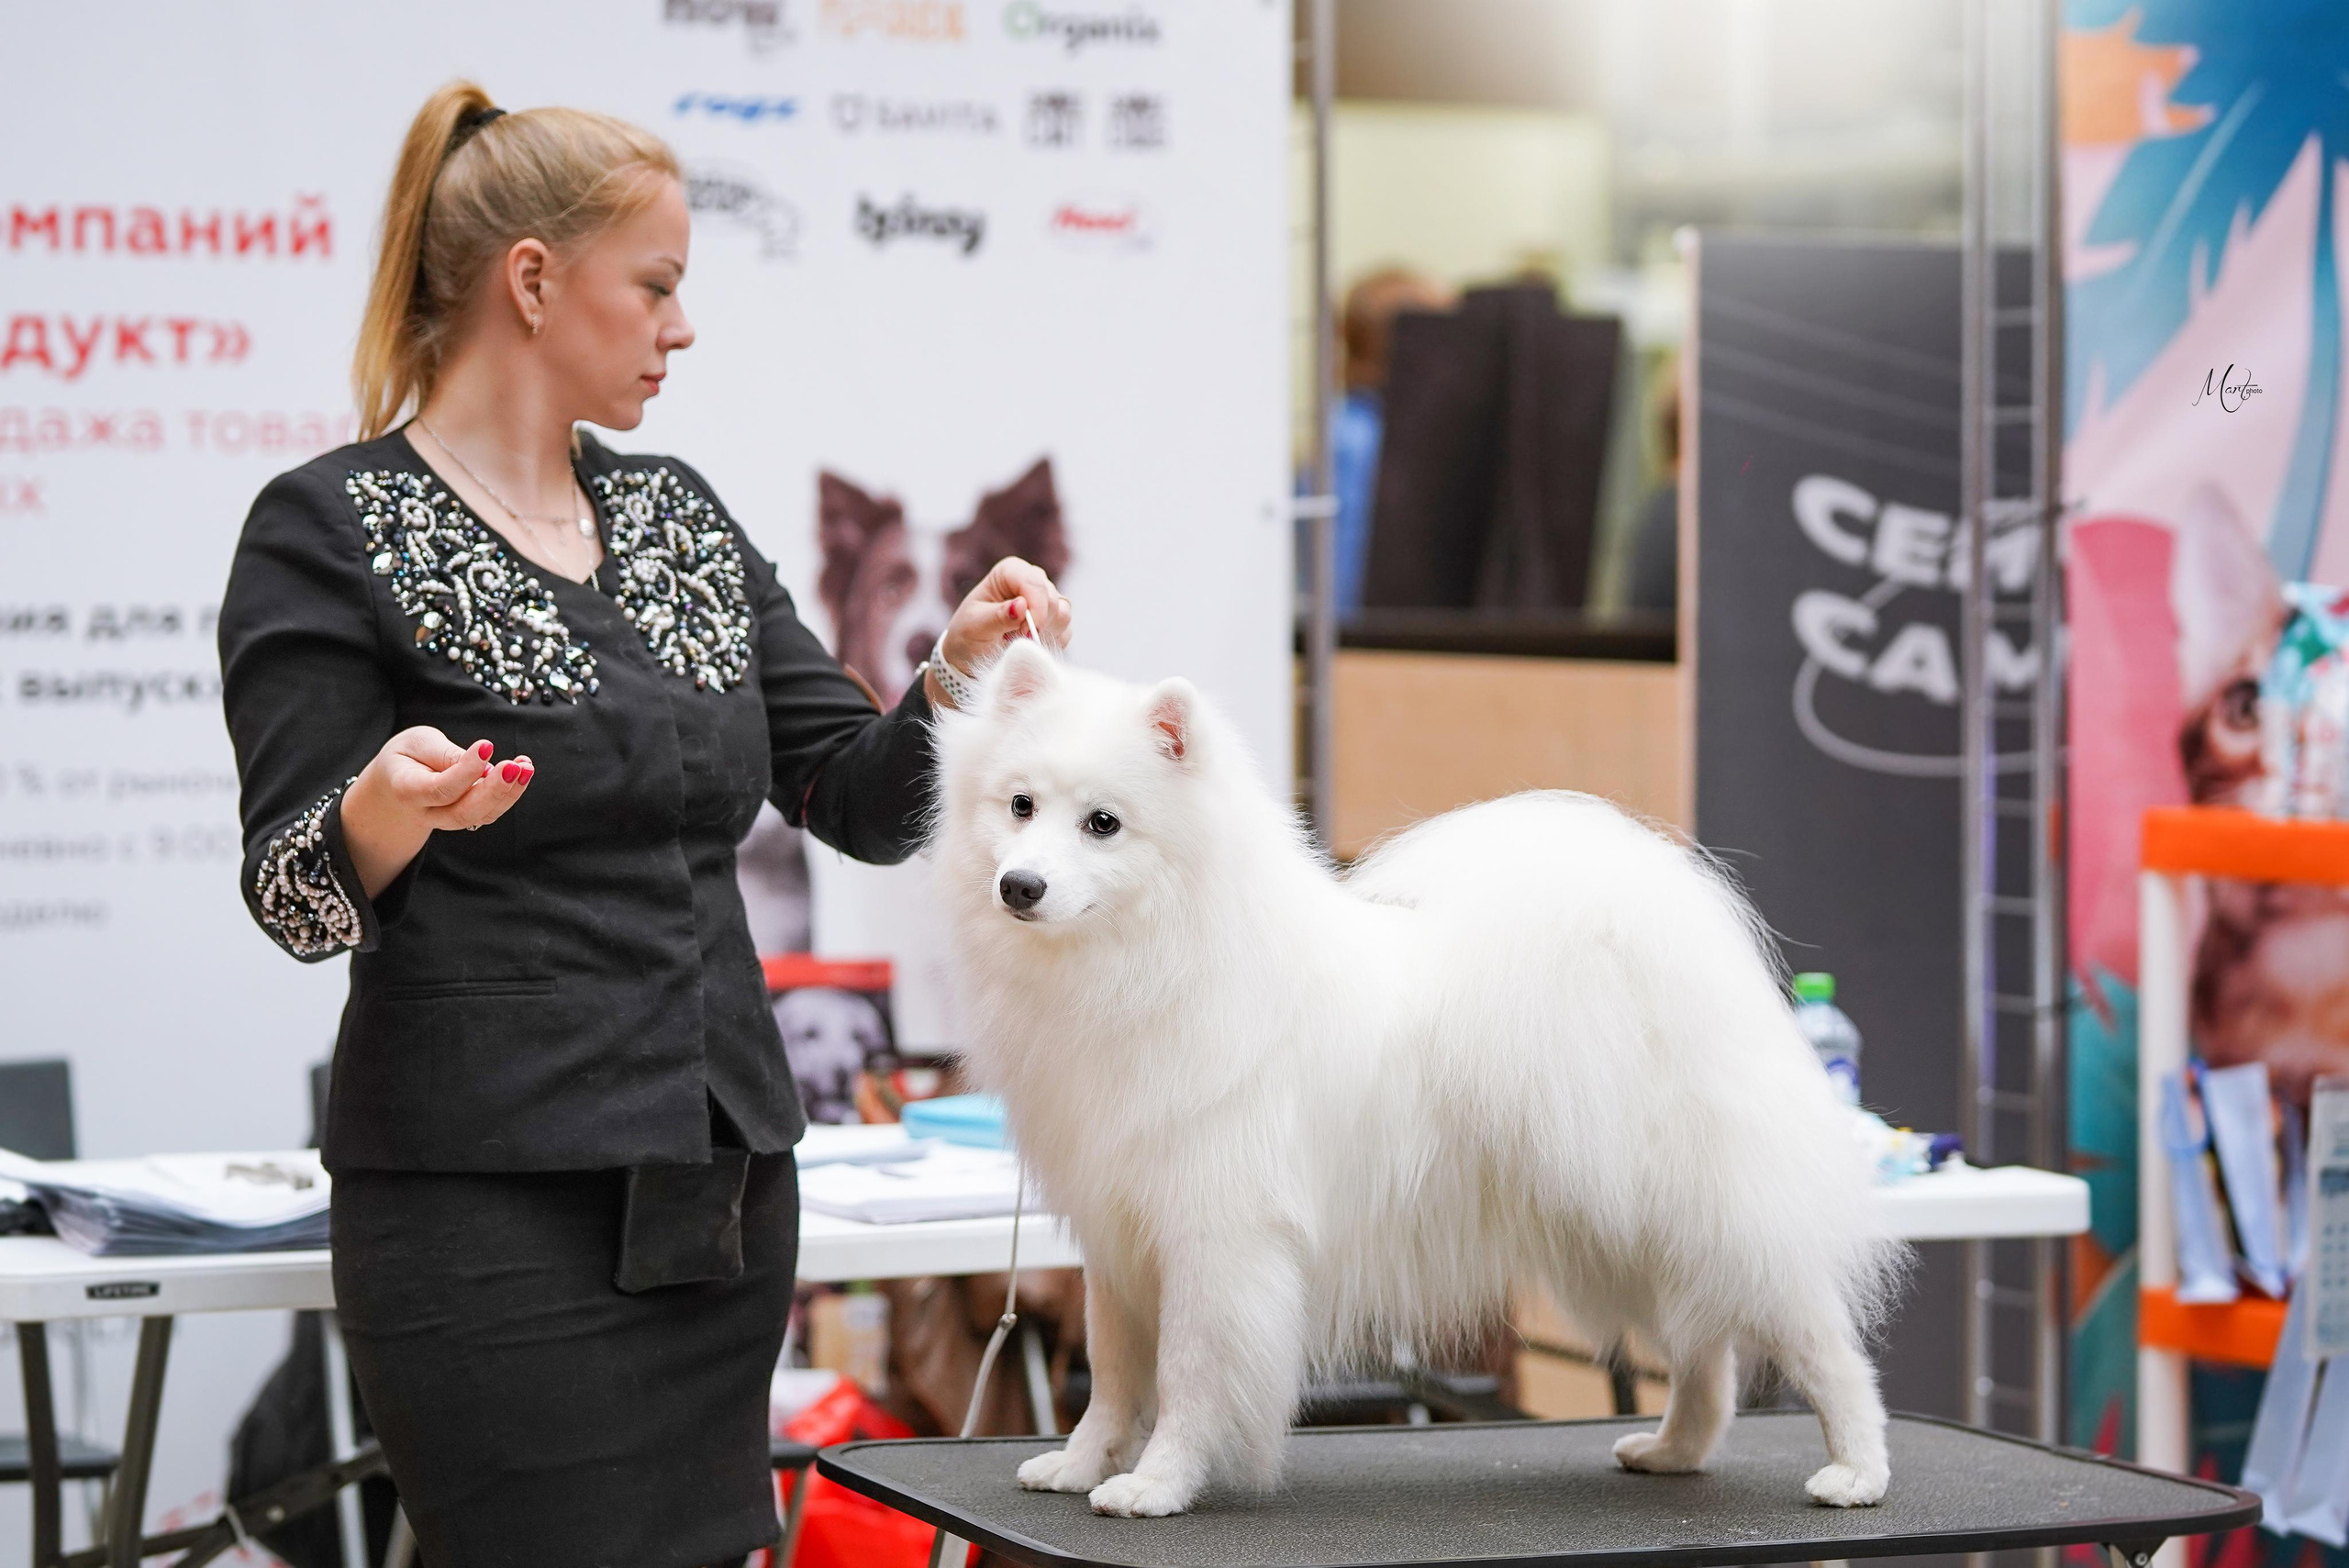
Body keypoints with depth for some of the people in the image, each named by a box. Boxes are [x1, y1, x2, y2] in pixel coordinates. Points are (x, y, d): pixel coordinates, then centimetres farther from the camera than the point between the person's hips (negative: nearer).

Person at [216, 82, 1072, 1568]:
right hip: (497, 1206, -6)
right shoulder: (331, 532, -5)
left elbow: (864, 800, 13)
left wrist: (959, 668, -5)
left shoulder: (679, 516, 14)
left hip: (723, 1191, 7)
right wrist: (389, 807, -30)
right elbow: (298, 894, -9)